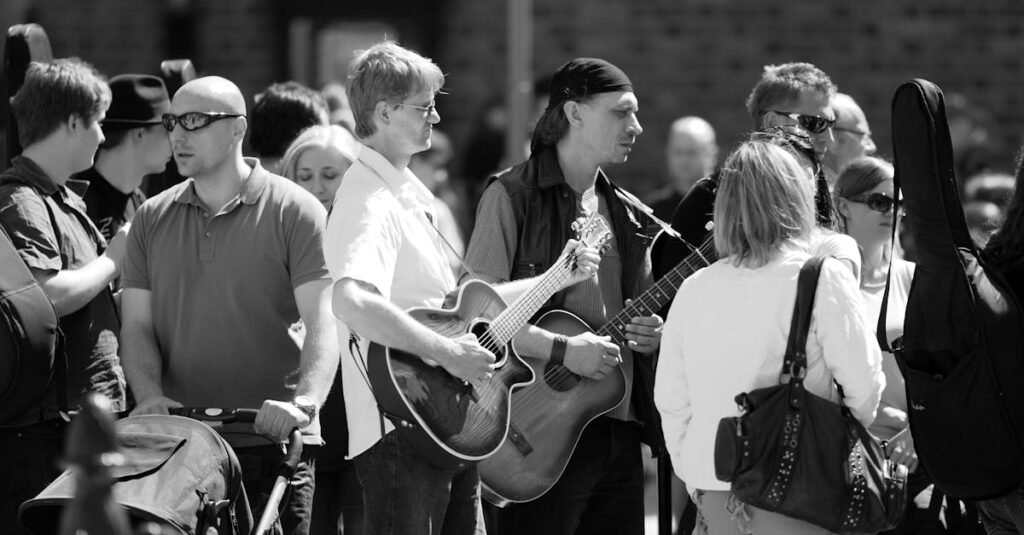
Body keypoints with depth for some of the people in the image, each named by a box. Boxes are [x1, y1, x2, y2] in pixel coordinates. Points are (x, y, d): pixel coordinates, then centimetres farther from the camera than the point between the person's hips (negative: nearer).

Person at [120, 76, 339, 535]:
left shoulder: (295, 212, -1)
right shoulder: (152, 219, 12)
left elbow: (322, 324, -9)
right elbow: (137, 326, 8)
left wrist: (305, 402, -25)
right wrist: (150, 395, -11)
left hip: (271, 444, -3)